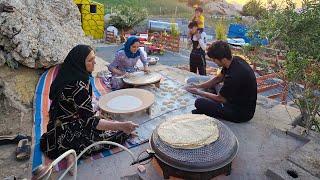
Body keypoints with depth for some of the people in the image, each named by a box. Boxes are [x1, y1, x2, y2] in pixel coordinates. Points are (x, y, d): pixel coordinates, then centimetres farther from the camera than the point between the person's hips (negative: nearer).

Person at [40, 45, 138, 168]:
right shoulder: (78, 87, -29)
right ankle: (74, 150, -4)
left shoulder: (66, 76, -1)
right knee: (121, 132, -1)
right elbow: (91, 122, -27)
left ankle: (72, 148, 9)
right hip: (69, 135, -9)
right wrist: (121, 126, -27)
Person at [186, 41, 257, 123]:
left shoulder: (234, 76, -32)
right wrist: (198, 86, 5)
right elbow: (218, 78, 10)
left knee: (199, 102, -21)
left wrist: (199, 92, -4)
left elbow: (219, 98, -18)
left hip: (242, 113, -10)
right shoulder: (235, 60, -4)